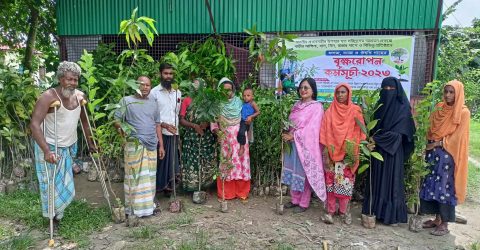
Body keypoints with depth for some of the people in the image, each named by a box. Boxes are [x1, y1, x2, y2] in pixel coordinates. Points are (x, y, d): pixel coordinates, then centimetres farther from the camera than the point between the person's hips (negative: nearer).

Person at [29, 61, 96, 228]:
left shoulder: (80, 96, -3)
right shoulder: (49, 97, -21)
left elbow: (84, 121, 11)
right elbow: (34, 124, -27)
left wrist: (90, 143, 14)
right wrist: (46, 151, -34)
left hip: (69, 147, 6)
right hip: (50, 147, -5)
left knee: (66, 183, 15)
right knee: (53, 183, 5)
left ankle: (58, 213, 34)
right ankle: (54, 216, 25)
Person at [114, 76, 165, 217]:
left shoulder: (153, 102, 13)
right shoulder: (126, 101, -2)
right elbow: (116, 120, -5)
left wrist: (161, 145, 11)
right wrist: (120, 128, -28)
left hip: (151, 145, 5)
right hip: (134, 145, -5)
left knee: (149, 176, 11)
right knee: (135, 176, 0)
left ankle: (148, 204, 23)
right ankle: (134, 207, 10)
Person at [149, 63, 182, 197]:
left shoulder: (178, 92, 11)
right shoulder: (154, 92, -4)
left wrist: (176, 127, 8)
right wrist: (164, 124, -17)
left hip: (174, 133, 4)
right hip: (159, 133, -4)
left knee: (172, 160, 8)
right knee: (159, 160, 1)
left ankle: (168, 186, 21)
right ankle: (157, 186, 14)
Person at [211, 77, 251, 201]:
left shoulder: (239, 102, 4)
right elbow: (213, 123, -2)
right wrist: (217, 131, -17)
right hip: (226, 139, -1)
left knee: (241, 163, 2)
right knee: (227, 164, 2)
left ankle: (242, 193, 13)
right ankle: (226, 193, 14)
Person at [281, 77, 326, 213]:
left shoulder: (317, 106, -9)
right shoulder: (297, 105, 12)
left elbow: (311, 128, -17)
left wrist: (293, 136, -17)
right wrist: (287, 134, -2)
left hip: (306, 145, -6)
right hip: (293, 144, 6)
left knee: (304, 173, 3)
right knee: (293, 171, 12)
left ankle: (304, 203, 17)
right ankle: (295, 200, 27)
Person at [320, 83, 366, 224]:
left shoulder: (355, 111, 1)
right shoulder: (330, 112, 4)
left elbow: (359, 133, 1)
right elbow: (325, 134, 1)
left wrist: (354, 153, -5)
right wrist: (326, 154, -5)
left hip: (348, 154, -1)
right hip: (332, 153, 1)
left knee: (346, 181, 2)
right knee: (331, 181, 2)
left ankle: (344, 211, 15)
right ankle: (330, 211, 9)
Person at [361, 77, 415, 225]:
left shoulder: (403, 108, -7)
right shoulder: (380, 105, 10)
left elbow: (398, 131, -16)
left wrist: (376, 139, -21)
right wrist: (372, 138, -6)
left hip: (393, 150, -5)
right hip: (378, 149, 5)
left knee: (392, 181, 1)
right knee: (377, 180, 9)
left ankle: (393, 215, 11)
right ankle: (376, 210, 20)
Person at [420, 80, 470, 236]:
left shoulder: (463, 112, -8)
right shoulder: (439, 108, 9)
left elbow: (457, 137, -11)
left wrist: (438, 143, -13)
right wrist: (429, 143, 1)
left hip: (448, 155, -6)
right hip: (434, 152, 6)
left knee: (445, 187, -2)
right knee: (433, 185, 9)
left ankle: (444, 224, 9)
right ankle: (437, 219, 22)